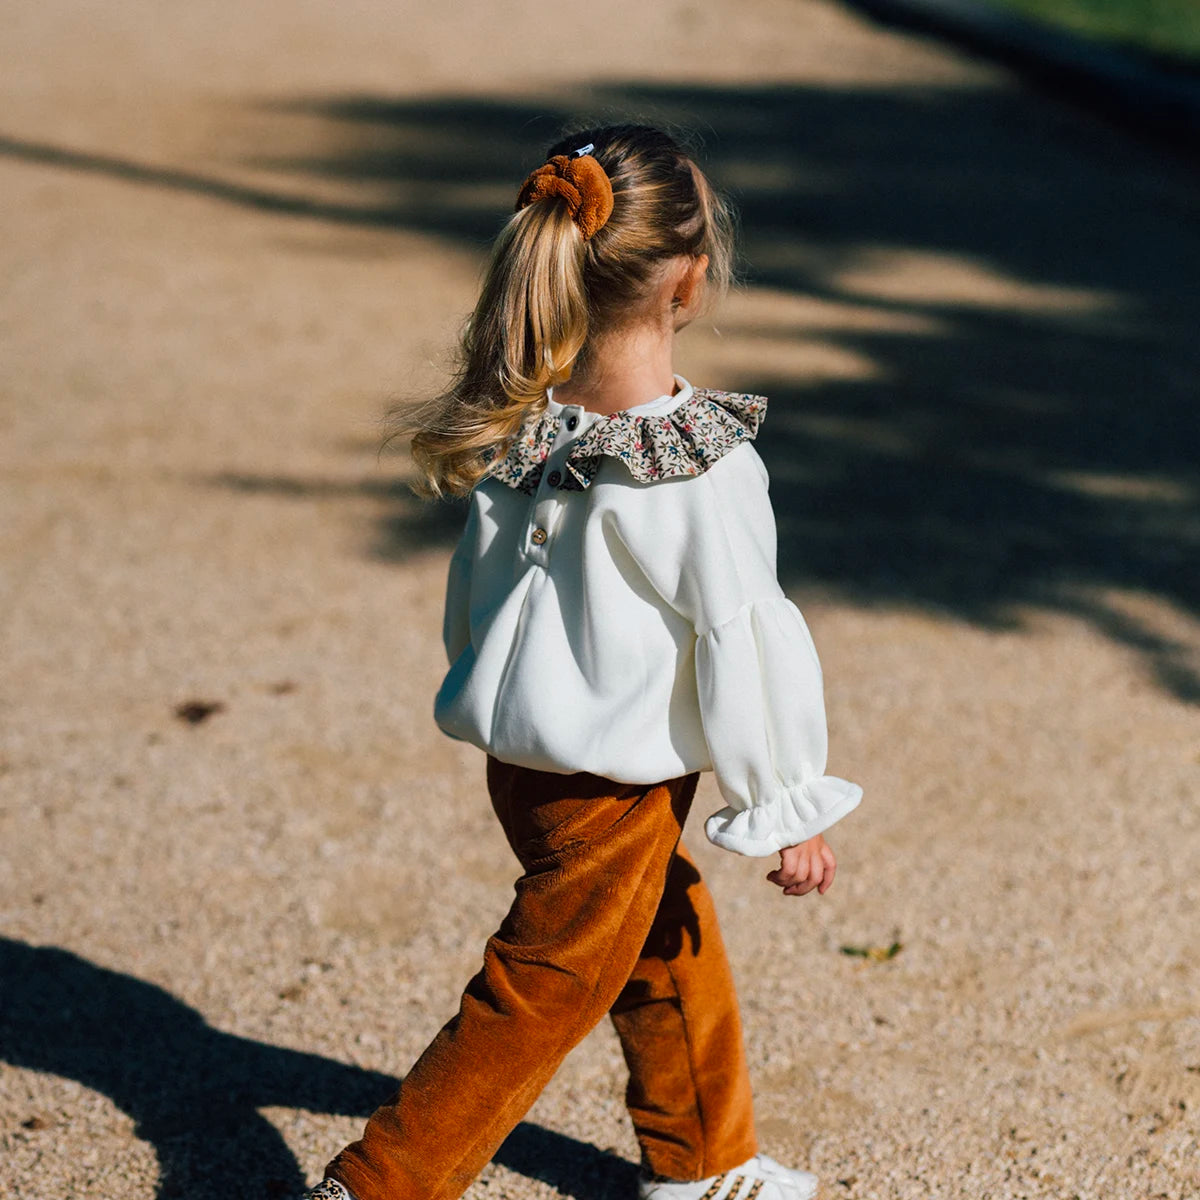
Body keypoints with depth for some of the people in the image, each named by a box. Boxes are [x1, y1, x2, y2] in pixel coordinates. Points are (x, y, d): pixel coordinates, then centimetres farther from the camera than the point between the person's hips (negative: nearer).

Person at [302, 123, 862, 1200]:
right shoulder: (703, 466, -24)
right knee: (542, 995, 8)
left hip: (521, 755, 8)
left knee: (673, 945, 25)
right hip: (611, 786, -8)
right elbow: (741, 641, -18)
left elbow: (476, 583, 7)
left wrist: (495, 693, 25)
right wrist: (791, 810, -7)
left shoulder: (527, 423, -5)